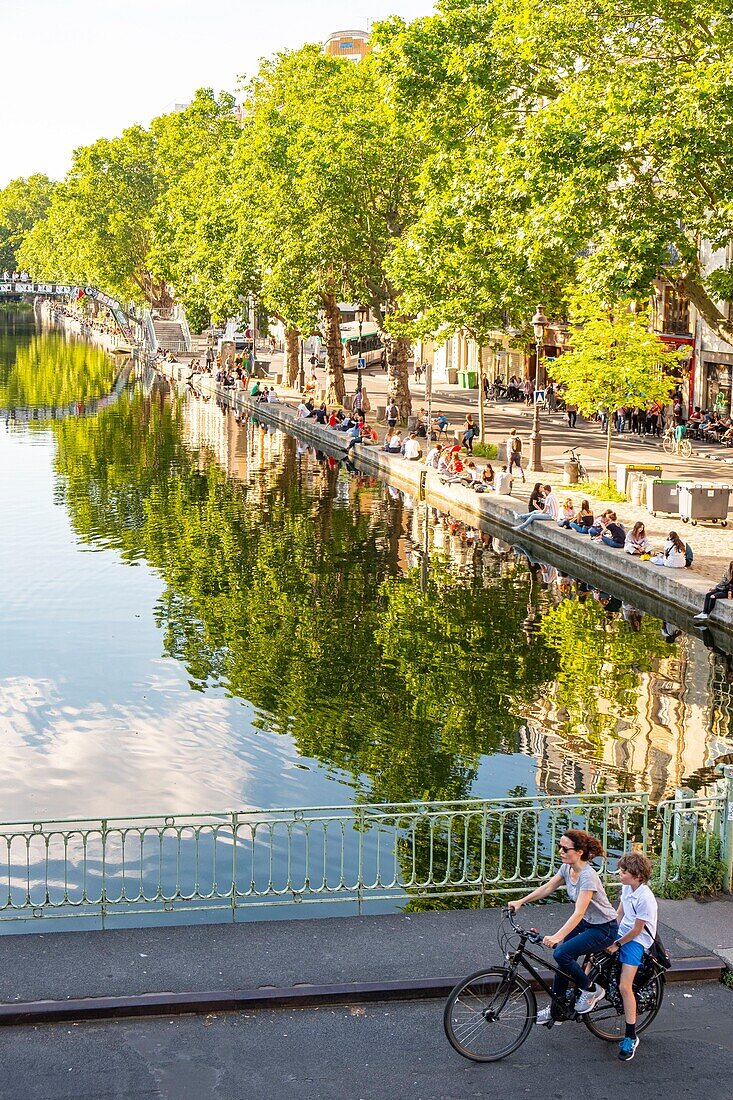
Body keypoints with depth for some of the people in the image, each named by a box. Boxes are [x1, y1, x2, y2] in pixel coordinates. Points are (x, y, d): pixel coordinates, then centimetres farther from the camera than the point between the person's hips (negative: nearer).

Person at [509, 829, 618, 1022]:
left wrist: (557, 937, -45)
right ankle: (555, 1011, 19)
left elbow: (579, 913, -36)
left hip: (604, 929, -8)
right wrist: (520, 902, -1)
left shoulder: (588, 875, -29)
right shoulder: (567, 868, -4)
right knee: (563, 959, 5)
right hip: (586, 923, 8)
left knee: (561, 953, -21)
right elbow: (547, 888, 7)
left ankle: (591, 990, 1)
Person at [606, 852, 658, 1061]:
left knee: (624, 987, -15)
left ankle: (631, 1037, -7)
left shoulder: (645, 898, -24)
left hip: (636, 941, -9)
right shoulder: (627, 887, 0)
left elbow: (637, 930, -19)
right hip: (621, 934, 9)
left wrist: (617, 944, -12)